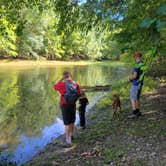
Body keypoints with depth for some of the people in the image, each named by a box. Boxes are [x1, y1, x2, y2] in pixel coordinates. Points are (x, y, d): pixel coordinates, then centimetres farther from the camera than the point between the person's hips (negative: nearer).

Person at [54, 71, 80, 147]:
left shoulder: (63, 84, -17)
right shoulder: (76, 84, -2)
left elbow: (55, 86, 2)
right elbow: (79, 94, 6)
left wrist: (61, 79, -1)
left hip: (65, 105, -5)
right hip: (73, 104, 5)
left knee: (67, 123, -3)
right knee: (72, 121, 20)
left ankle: (68, 140, -3)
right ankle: (71, 135, 39)